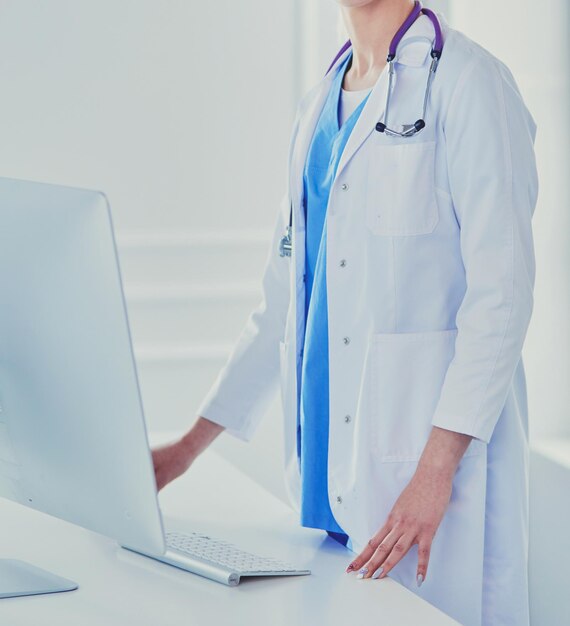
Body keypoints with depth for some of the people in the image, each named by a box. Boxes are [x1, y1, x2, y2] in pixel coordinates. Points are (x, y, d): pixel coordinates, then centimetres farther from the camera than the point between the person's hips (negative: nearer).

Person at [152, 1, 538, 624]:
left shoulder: (466, 82, -6)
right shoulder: (319, 104, 17)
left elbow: (501, 291, -13)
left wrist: (438, 467, -20)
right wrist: (190, 446, 18)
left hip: (427, 438, -7)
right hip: (329, 456, 7)